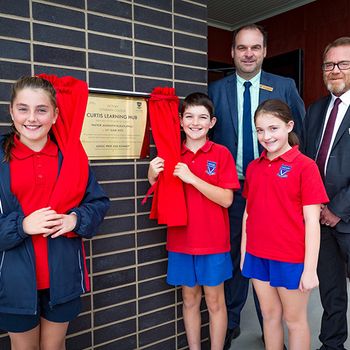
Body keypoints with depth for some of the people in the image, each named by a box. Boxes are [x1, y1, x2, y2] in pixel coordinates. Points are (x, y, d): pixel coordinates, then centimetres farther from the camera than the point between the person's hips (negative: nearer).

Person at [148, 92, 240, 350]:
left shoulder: (221, 154, -7)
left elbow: (226, 199, -13)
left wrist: (191, 178, -23)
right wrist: (153, 179, -14)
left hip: (213, 242, -3)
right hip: (181, 241, 3)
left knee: (214, 301, 11)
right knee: (190, 299, 16)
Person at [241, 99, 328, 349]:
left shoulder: (305, 166, -12)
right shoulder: (253, 167, 4)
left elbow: (312, 221, -12)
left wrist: (310, 269, -12)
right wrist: (243, 253, 10)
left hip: (291, 259, -4)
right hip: (258, 257, 5)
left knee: (295, 320, 14)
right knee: (270, 316, 20)